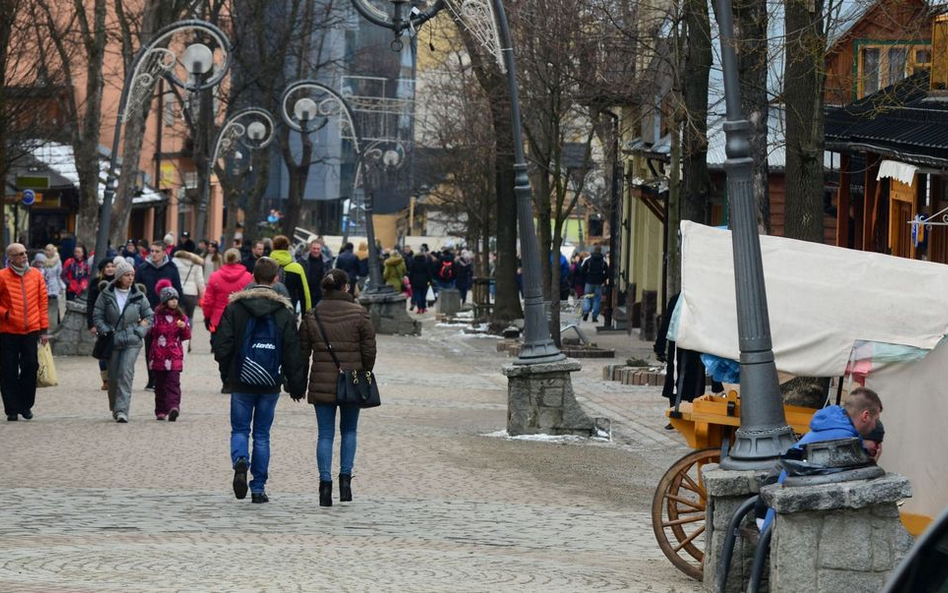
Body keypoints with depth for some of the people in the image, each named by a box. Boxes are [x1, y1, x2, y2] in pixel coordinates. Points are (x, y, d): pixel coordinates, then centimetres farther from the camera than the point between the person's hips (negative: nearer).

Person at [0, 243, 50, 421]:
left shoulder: (36, 275, 5)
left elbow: (43, 302, 8)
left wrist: (44, 329, 5)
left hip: (31, 330, 2)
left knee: (31, 366, 1)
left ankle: (26, 405, 17)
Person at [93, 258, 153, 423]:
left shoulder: (138, 295, 2)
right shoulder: (106, 294, -1)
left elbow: (149, 316, 11)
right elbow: (97, 316, 3)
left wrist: (140, 332, -3)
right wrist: (106, 332, -8)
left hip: (132, 342, -1)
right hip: (112, 341, 1)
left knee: (126, 374, -14)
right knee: (113, 377, 7)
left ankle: (122, 410, -18)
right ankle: (115, 408, 25)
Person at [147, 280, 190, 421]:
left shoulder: (181, 316, 8)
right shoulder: (156, 315, 3)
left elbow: (186, 336, 9)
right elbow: (150, 332, 10)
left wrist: (184, 327, -8)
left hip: (175, 355, 0)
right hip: (159, 355, 0)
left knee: (173, 382, -10)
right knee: (160, 383, 0)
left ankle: (173, 406, -16)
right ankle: (161, 411, 1)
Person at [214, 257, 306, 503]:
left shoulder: (235, 307, -2)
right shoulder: (285, 311, -1)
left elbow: (222, 345, -2)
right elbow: (293, 352, 0)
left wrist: (225, 374, 12)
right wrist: (296, 385, 7)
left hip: (241, 381, -1)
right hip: (271, 382, 1)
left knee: (240, 429, 8)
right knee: (262, 434, 8)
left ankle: (240, 462, -22)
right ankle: (258, 488, 7)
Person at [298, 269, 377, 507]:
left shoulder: (312, 316, 1)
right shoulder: (358, 313, -5)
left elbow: (302, 351, 5)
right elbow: (369, 349, -3)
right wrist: (366, 373, 12)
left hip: (322, 384, 1)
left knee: (325, 434, 5)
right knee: (348, 431, 16)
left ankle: (325, 481, -7)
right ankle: (345, 477, 7)